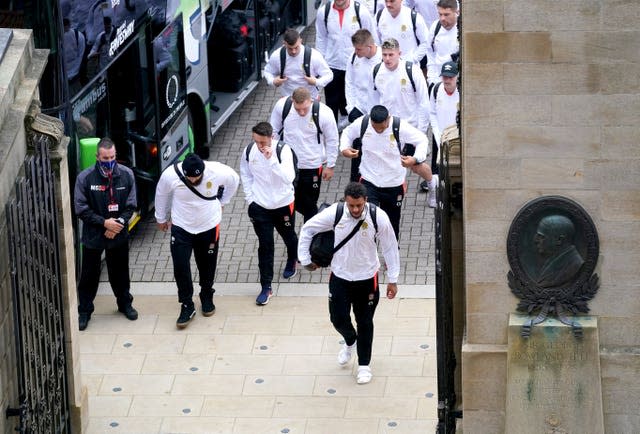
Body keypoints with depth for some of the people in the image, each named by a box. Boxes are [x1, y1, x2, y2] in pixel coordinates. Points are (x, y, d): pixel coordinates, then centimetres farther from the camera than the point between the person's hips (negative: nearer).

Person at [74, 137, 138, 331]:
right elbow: (81, 209, -13)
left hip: (119, 235, 2)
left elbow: (130, 206, -2)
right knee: (89, 275, 9)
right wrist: (104, 222, -19)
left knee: (120, 272, 19)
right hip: (93, 236, -2)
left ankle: (125, 304, 40)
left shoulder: (126, 175, -11)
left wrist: (119, 223, -16)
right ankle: (84, 311, 25)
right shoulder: (85, 178, -18)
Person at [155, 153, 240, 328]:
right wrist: (161, 218, 11)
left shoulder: (217, 172, -26)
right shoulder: (170, 175, -26)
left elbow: (234, 180, -1)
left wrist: (222, 202, 10)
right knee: (180, 268, -6)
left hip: (209, 227, 1)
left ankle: (207, 297, 40)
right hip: (181, 228, -1)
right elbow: (161, 195, -3)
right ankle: (187, 306, 11)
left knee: (207, 266, 15)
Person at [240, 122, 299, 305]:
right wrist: (250, 197, 1)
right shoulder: (249, 151, -12)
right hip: (259, 206, 1)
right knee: (265, 246, 3)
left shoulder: (283, 150, -23)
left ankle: (292, 260, 57)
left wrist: (271, 159, -41)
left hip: (283, 204, -1)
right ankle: (266, 287, 10)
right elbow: (245, 175, 6)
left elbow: (289, 178, -34)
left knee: (288, 235, 24)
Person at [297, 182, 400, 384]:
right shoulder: (334, 213, -19)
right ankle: (350, 341, 44)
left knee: (365, 322, 11)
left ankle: (364, 364, 30)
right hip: (340, 277, 1)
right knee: (338, 318, 8)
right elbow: (307, 229, -3)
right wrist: (304, 259, 1)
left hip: (367, 278, -1)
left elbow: (390, 247, -8)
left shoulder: (378, 217, -21)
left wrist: (393, 280, -5)